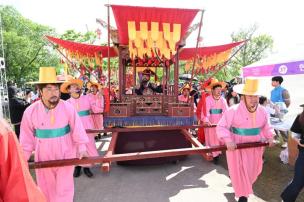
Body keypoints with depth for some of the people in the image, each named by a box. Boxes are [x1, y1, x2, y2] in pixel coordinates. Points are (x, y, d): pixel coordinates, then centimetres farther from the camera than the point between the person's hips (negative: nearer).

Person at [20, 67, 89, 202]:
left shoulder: (68, 108, -17)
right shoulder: (30, 111, -12)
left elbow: (77, 129, -9)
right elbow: (27, 137, -1)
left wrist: (81, 146, -9)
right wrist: (23, 158, 3)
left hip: (65, 154, -2)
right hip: (43, 155, 2)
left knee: (64, 187, 9)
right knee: (46, 187, 21)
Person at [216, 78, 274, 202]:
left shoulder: (262, 111, -2)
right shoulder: (233, 110, -21)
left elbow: (266, 126, 15)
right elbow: (221, 127, -22)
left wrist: (270, 137, 1)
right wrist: (228, 140, -34)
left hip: (255, 146, 6)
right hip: (237, 146, -6)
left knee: (253, 169, 22)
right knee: (239, 170, 4)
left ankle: (244, 186, 54)